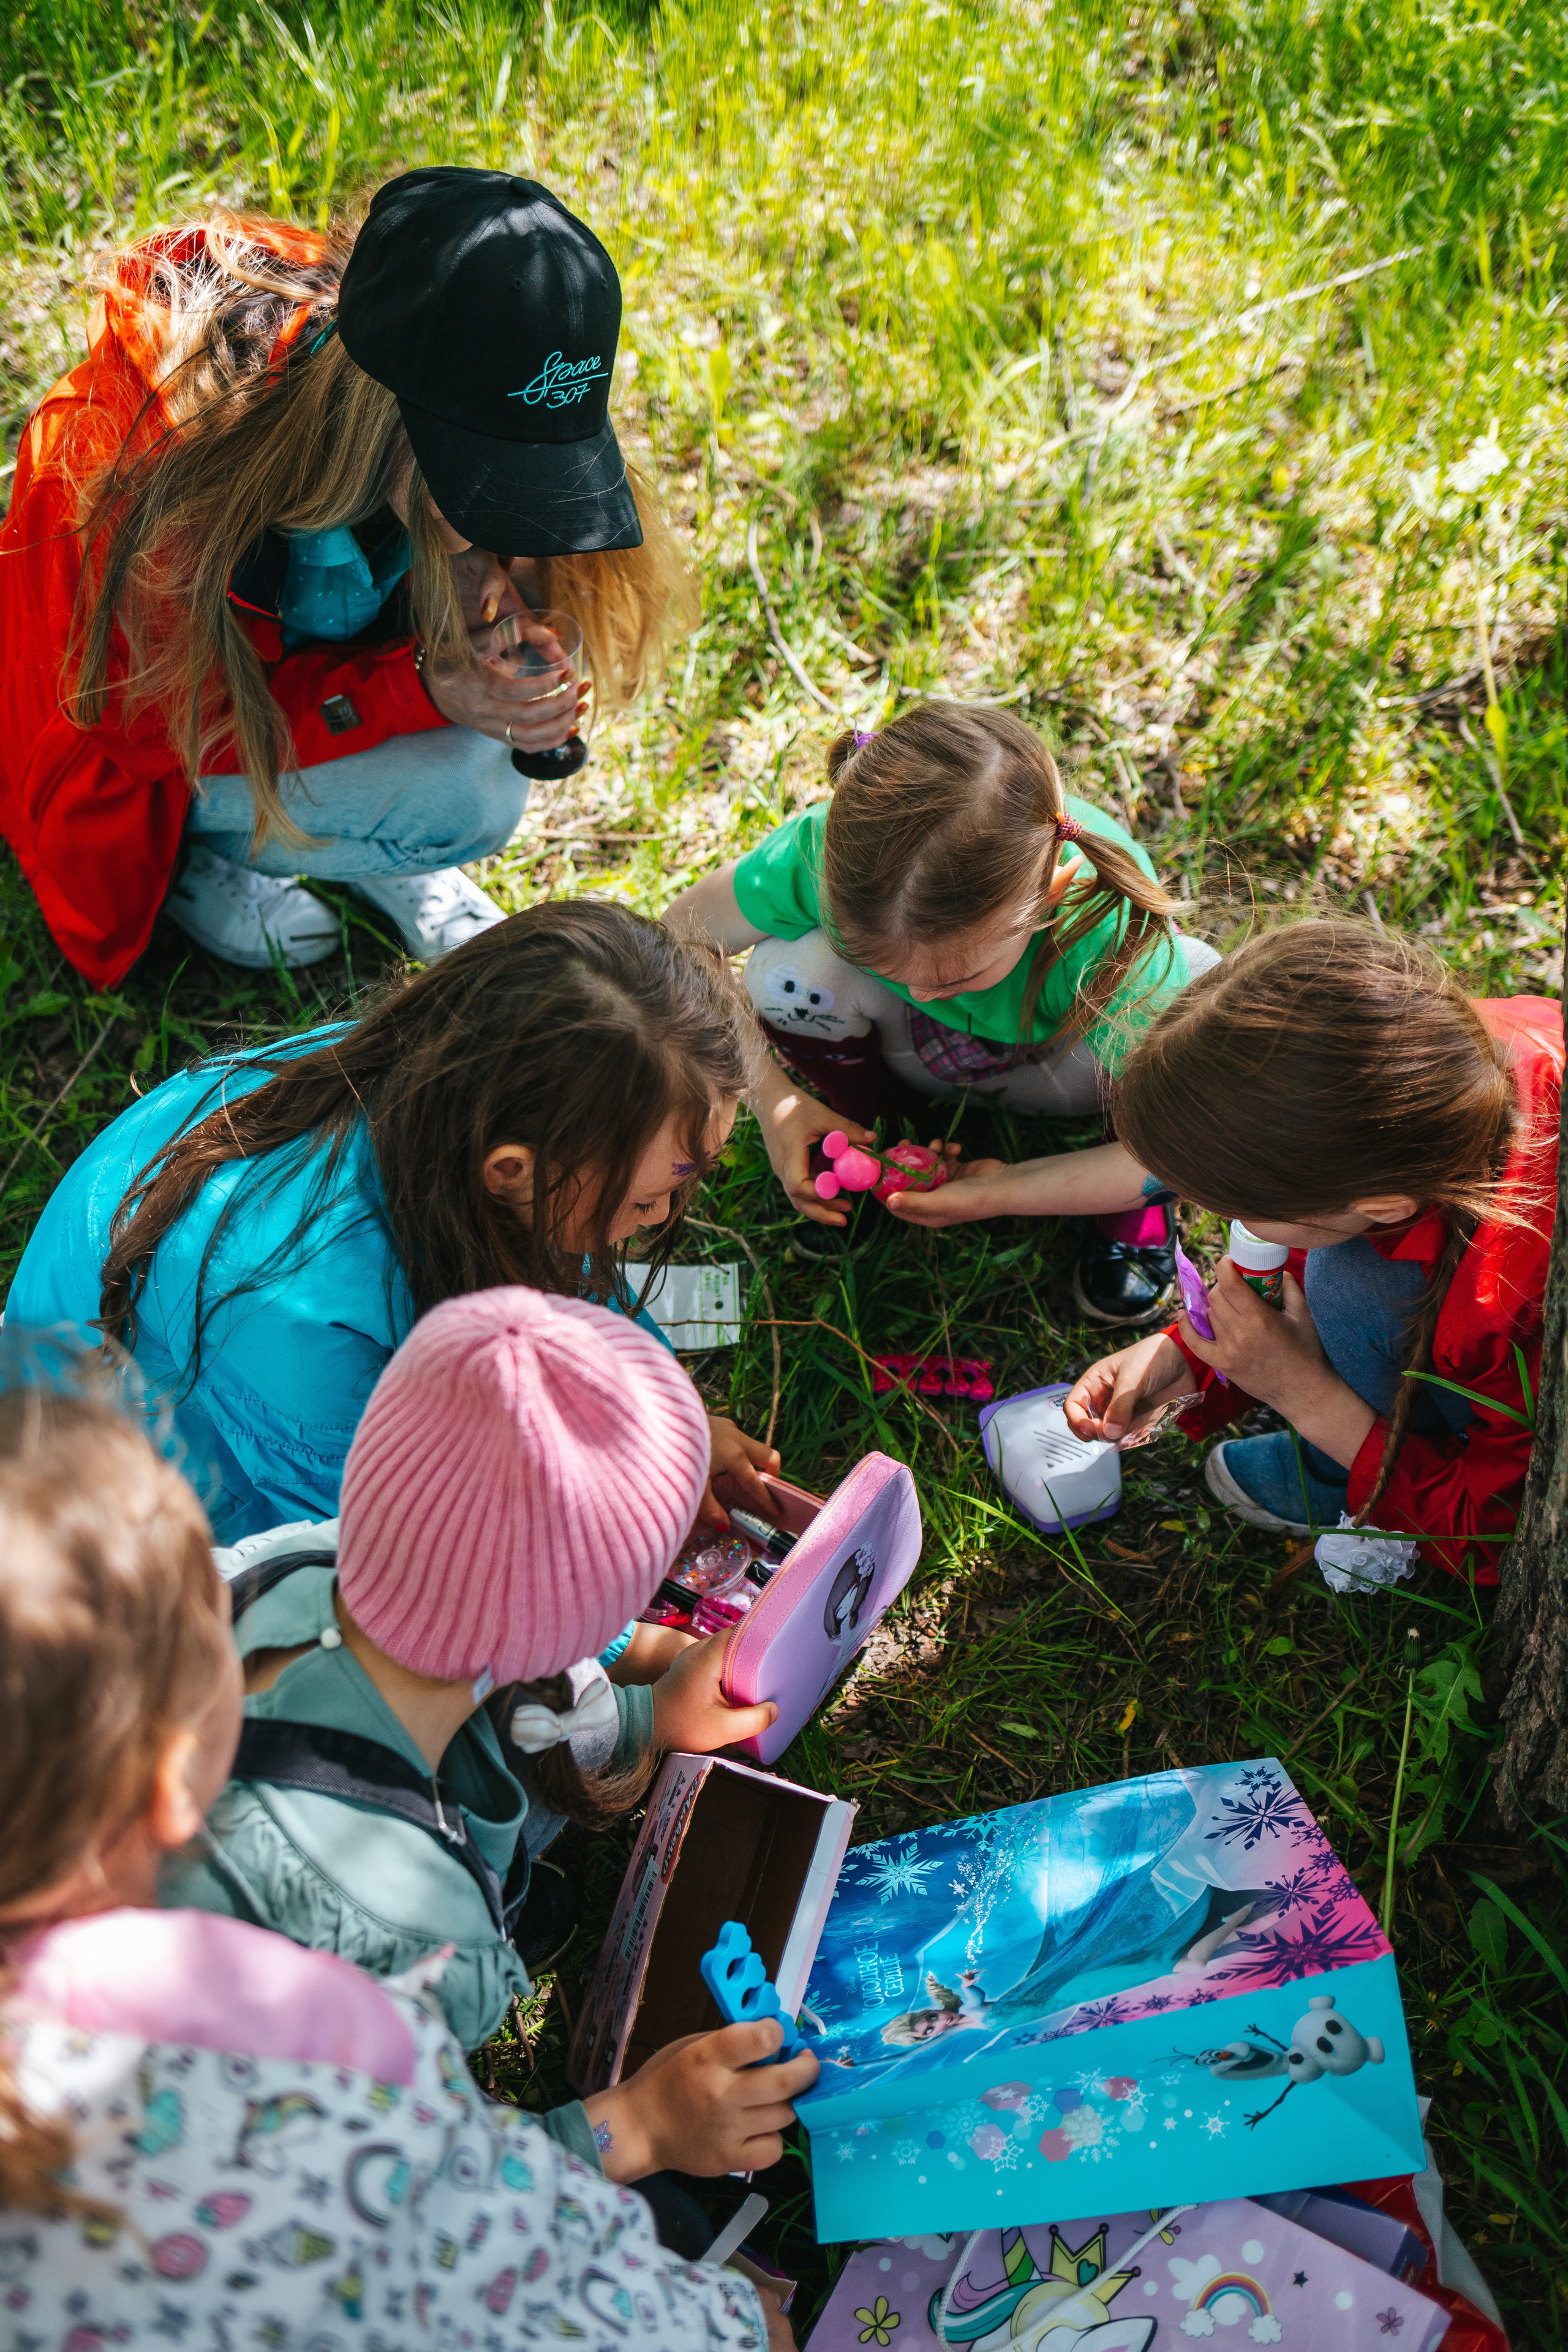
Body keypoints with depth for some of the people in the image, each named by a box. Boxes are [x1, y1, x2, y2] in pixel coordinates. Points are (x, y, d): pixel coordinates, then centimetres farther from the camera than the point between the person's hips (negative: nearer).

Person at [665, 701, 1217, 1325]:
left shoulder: (1109, 930, -41)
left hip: (1053, 1064, -1)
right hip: (906, 1048, 2)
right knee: (792, 971, -30)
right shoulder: (830, 847, -36)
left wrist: (1005, 1192, -36)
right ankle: (866, 1119, 3)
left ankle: (1133, 1203, -3)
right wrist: (772, 1097, -30)